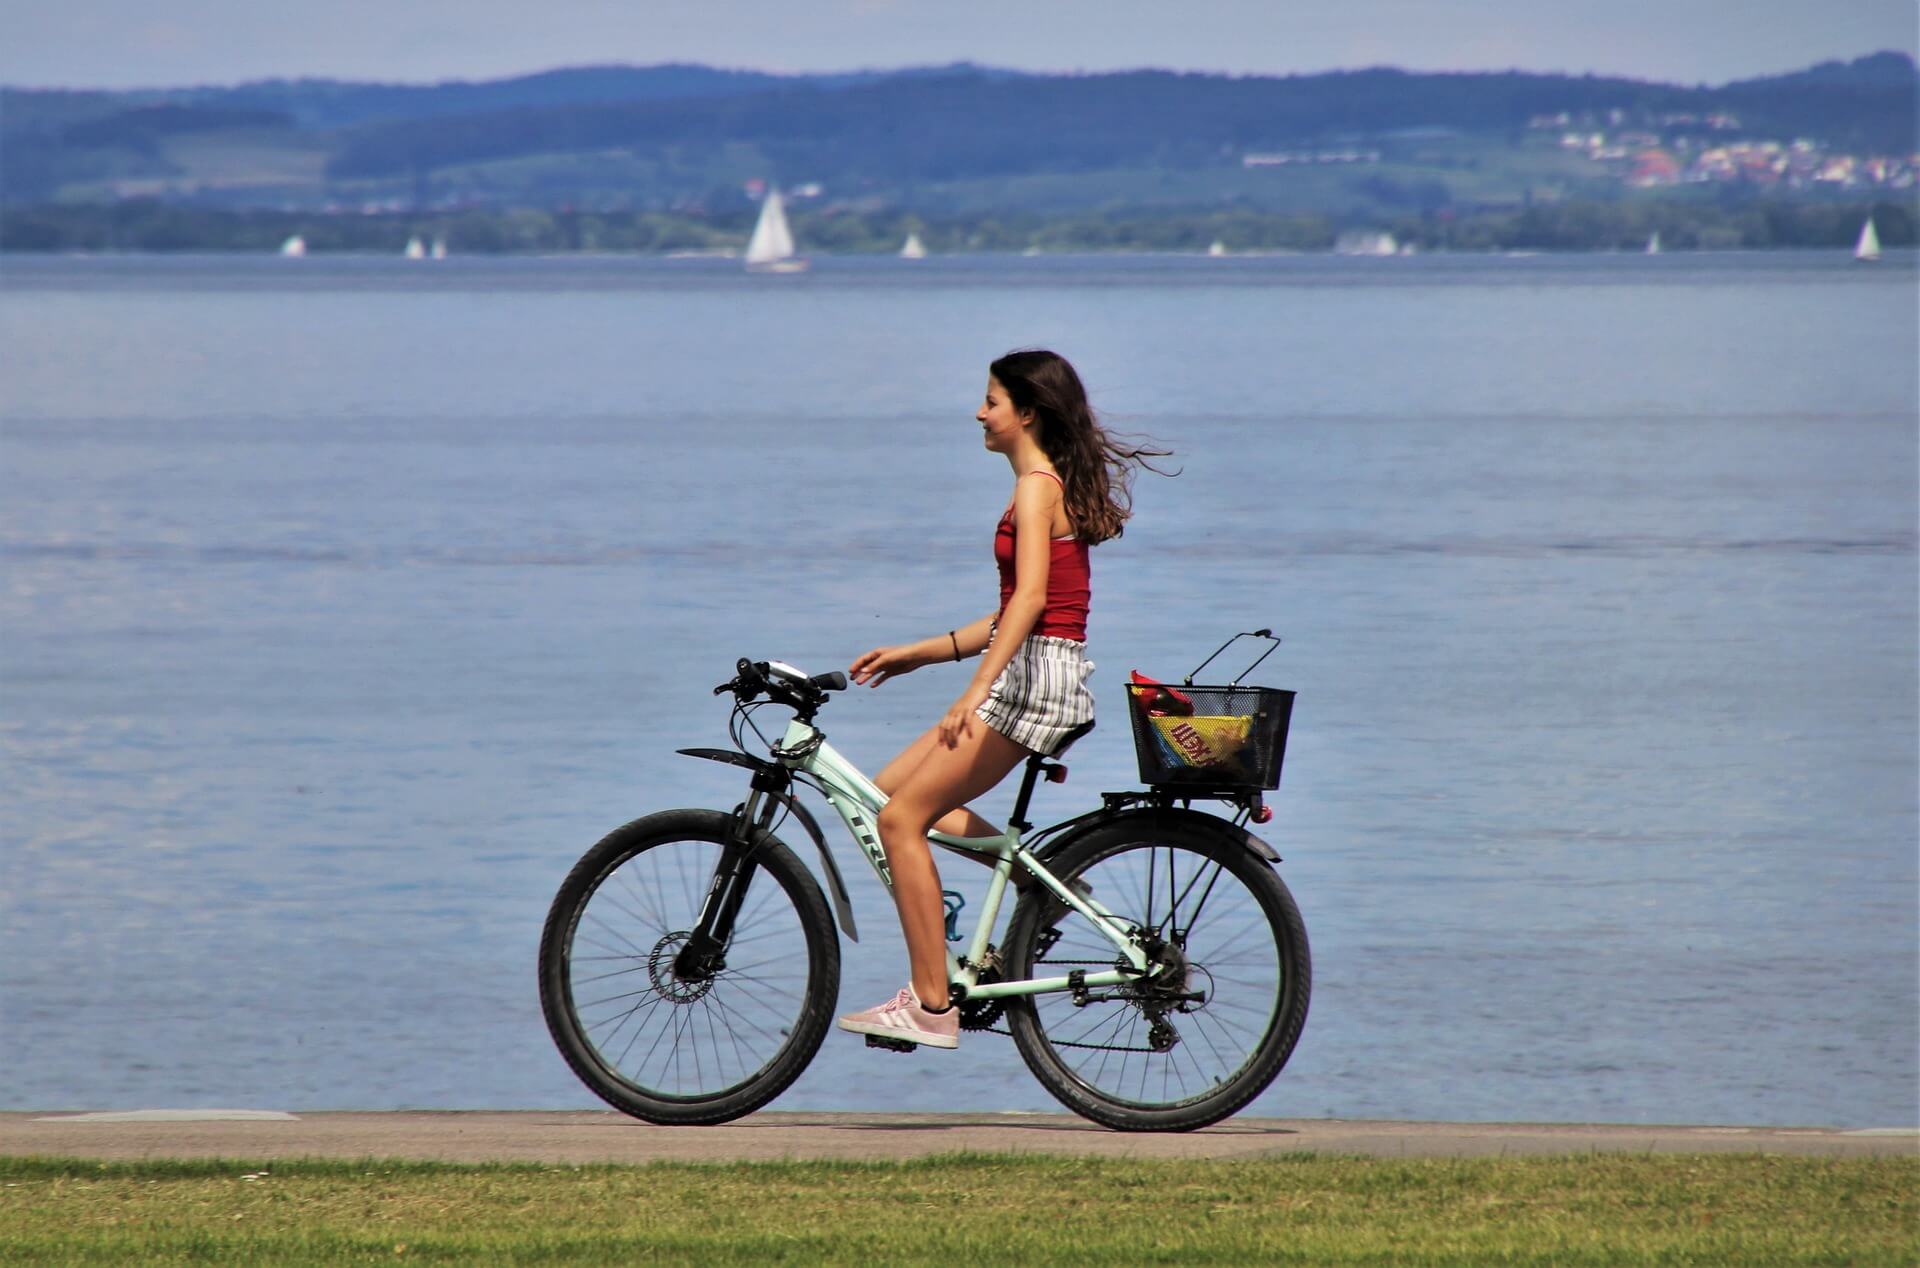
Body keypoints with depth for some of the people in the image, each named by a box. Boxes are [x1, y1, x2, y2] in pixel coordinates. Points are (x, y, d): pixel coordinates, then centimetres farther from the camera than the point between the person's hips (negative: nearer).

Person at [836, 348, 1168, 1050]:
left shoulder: (1037, 487, -11)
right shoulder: (1051, 486, 19)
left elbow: (1031, 598, -25)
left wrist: (977, 689, -35)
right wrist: (914, 654, 24)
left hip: (1036, 677, -10)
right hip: (1035, 672, 10)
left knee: (901, 817, -10)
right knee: (893, 790, 12)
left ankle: (931, 1006, -11)